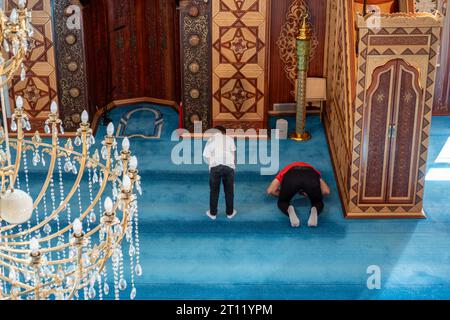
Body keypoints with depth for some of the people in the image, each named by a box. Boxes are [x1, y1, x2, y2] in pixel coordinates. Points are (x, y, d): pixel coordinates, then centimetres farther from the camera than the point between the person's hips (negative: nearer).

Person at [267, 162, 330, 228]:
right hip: (311, 177, 1)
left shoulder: (286, 170, 43)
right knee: (317, 202, 26)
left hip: (290, 177, 0)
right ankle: (315, 210, -10)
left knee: (282, 202, 25)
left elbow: (270, 191, 30)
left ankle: (289, 210, -10)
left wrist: (283, 194, 47)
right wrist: (312, 194, 48)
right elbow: (326, 191, 31)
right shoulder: (313, 171, 45)